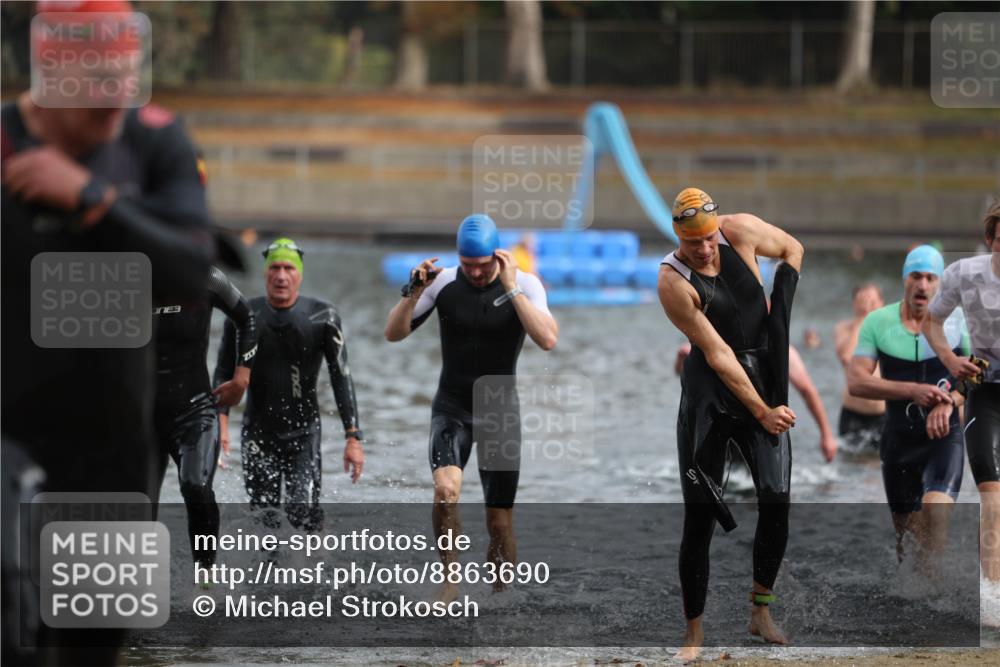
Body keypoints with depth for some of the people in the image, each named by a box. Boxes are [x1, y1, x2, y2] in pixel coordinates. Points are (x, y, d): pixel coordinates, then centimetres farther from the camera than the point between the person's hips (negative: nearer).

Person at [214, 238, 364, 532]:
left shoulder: (322, 317, -5)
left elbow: (342, 377, -4)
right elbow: (224, 373, 5)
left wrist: (353, 437, -8)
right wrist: (220, 424, -9)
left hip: (304, 433, -2)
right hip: (257, 433, 2)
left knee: (304, 513, -15)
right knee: (263, 520, 0)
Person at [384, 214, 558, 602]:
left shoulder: (524, 285, -8)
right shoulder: (443, 283, -4)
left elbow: (548, 340, -23)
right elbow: (393, 334, -2)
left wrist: (511, 289, -26)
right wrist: (415, 292, -18)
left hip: (500, 410, 0)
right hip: (451, 407, 0)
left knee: (500, 522, 1)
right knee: (446, 489, -28)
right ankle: (450, 584, -17)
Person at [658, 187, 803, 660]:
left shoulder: (741, 232, -8)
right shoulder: (674, 281, -18)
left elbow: (792, 249, 14)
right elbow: (717, 354, -18)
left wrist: (778, 310, 8)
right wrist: (761, 411, -19)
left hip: (765, 378, 3)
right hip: (710, 390, -3)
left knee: (776, 499, -8)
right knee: (700, 515, -4)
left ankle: (761, 612, 8)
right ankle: (694, 630, 3)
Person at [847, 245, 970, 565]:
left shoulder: (957, 321, -2)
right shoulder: (877, 322, -1)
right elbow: (855, 382, -8)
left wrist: (950, 402, -16)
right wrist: (912, 390, -20)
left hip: (944, 436, -2)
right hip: (898, 439, 2)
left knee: (936, 511, -25)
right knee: (905, 527, 11)